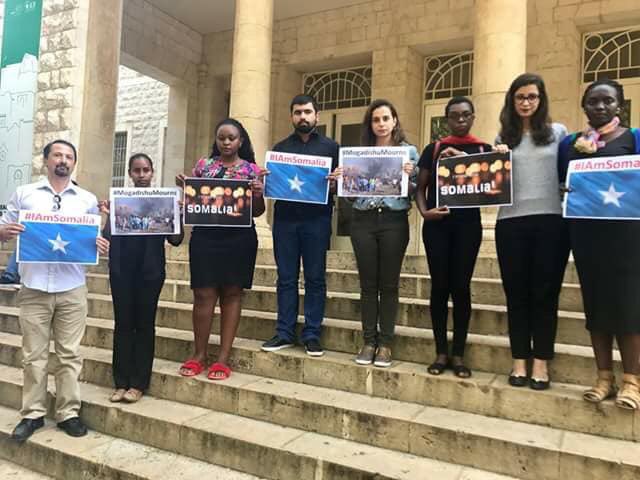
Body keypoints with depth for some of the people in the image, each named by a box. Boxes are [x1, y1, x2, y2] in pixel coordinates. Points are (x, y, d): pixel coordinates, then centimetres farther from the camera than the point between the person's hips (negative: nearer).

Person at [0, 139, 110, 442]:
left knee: (69, 354, 5)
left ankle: (68, 412, 15)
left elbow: (97, 238, 12)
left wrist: (102, 247, -10)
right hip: (34, 287, 0)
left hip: (72, 289, 0)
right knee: (34, 355, 6)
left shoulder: (88, 200, 9)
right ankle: (33, 414, 19)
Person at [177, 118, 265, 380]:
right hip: (205, 236, 1)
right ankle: (199, 354, 14)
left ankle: (223, 358, 10)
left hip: (239, 239, -1)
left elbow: (257, 212, 4)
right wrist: (183, 187, -7)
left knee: (232, 293, 3)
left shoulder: (252, 170, 5)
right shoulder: (203, 165, 10)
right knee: (204, 294, 0)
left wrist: (259, 195, -15)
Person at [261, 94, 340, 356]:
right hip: (284, 218, 2)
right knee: (286, 278, 5)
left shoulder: (330, 146, 9)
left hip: (317, 219, -2)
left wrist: (335, 184, -17)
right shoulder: (280, 147, 16)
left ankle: (312, 334, 9)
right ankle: (284, 333, 12)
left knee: (315, 278, 1)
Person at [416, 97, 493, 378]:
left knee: (461, 286, 1)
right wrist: (424, 211, -10)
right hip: (437, 223, 0)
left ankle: (458, 354, 12)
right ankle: (441, 352, 12)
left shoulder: (484, 150, 10)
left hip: (468, 223, 0)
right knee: (440, 285, 2)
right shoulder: (433, 149, 10)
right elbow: (420, 187, 8)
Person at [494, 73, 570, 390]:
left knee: (545, 293, 4)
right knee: (516, 293, 5)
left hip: (550, 221, -1)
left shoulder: (558, 133, 9)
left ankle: (541, 362, 14)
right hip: (511, 222, 1)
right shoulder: (503, 138, 13)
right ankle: (519, 361, 16)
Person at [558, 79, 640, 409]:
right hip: (584, 230, 3)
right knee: (594, 299, 6)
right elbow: (562, 183, 14)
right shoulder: (570, 143, 12)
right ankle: (604, 377, 15)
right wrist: (572, 195, -6)